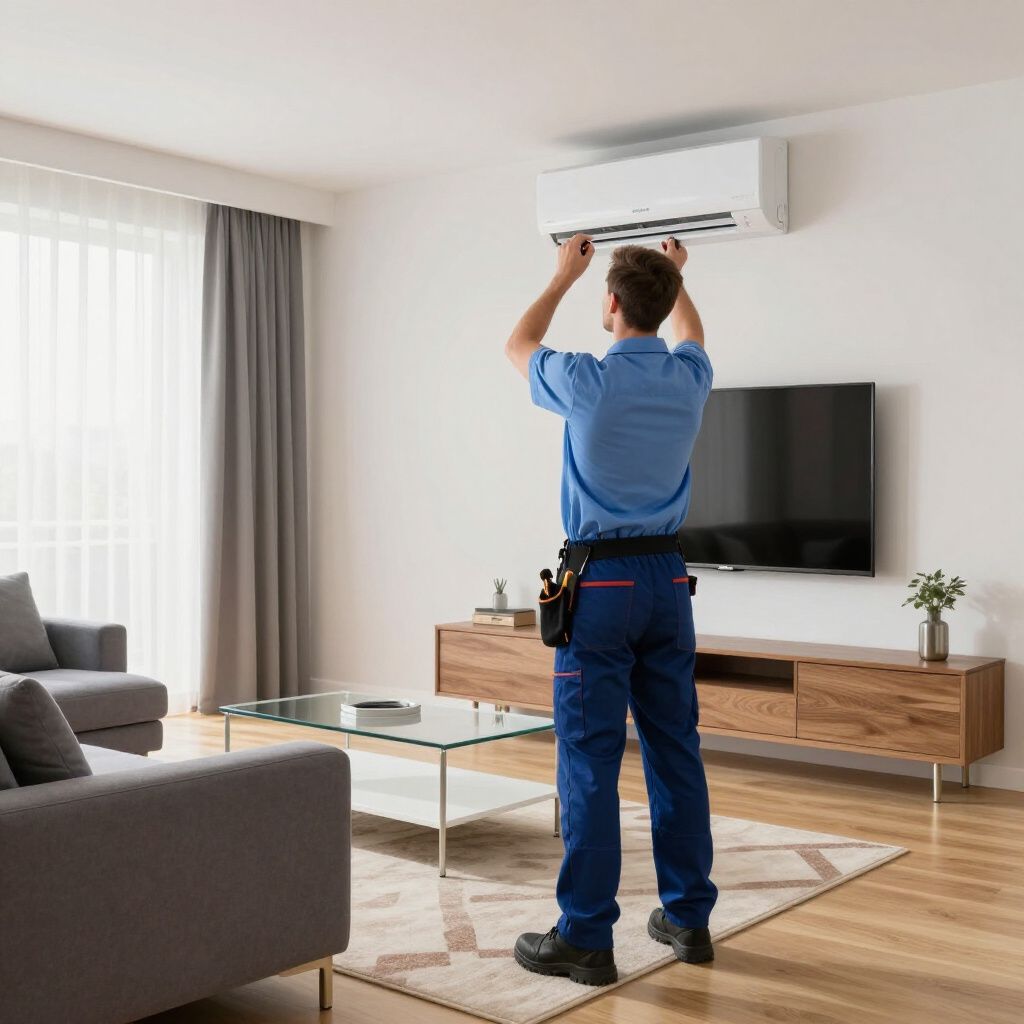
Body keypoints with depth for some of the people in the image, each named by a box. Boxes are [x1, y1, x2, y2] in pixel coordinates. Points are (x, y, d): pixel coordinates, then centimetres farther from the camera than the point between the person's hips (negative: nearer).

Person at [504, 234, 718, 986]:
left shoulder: (588, 381, -11)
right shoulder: (689, 379, 2)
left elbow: (519, 347, 12)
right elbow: (691, 333, 29)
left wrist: (565, 276, 23)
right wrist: (677, 274, 42)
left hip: (601, 584, -5)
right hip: (668, 581, 5)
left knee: (590, 762, -3)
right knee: (676, 752, 11)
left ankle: (587, 939, 2)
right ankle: (689, 916, 19)